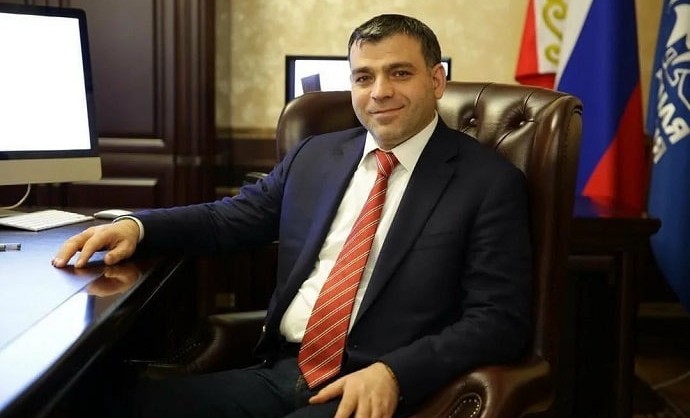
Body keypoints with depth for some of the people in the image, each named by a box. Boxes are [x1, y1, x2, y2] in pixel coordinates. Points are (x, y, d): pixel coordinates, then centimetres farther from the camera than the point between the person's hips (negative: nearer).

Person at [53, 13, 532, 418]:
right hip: (278, 371, 5)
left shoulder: (490, 182, -1)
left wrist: (392, 373, -21)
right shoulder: (316, 155, 15)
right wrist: (136, 226, 3)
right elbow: (232, 217, 21)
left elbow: (500, 320, -7)